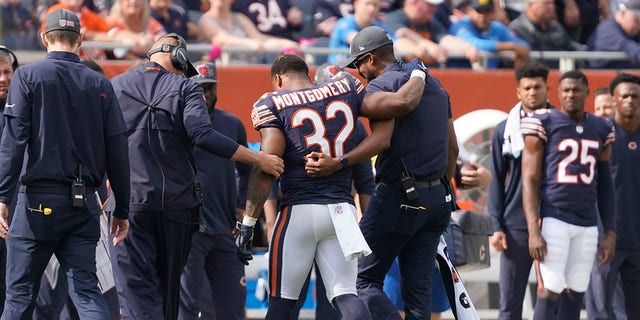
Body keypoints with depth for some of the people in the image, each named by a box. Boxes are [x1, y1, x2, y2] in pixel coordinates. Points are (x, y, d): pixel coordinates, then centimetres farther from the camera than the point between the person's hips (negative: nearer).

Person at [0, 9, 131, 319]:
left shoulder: (28, 76, -1)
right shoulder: (100, 85, 8)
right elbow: (117, 152, 7)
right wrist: (122, 209, 13)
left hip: (39, 201, -3)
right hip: (84, 203, 3)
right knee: (85, 289, 2)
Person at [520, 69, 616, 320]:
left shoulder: (602, 130, 13)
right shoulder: (544, 123, -2)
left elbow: (605, 187, 18)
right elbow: (530, 181, -5)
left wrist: (610, 234, 11)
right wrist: (533, 231, -14)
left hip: (587, 224, 5)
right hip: (553, 218, -5)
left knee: (575, 295, 5)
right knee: (549, 293, -12)